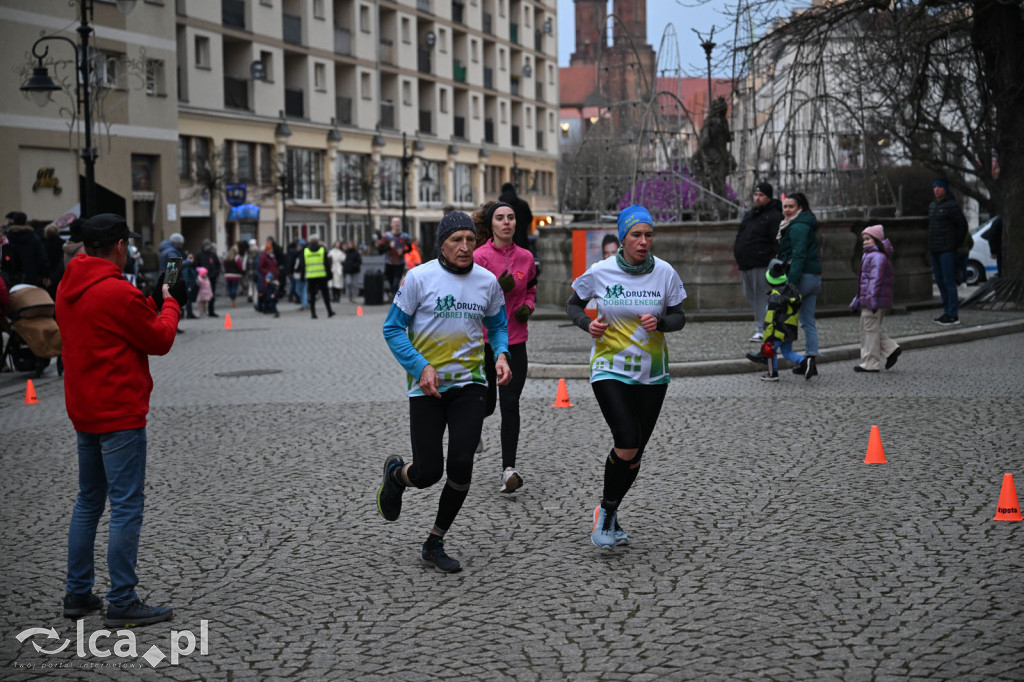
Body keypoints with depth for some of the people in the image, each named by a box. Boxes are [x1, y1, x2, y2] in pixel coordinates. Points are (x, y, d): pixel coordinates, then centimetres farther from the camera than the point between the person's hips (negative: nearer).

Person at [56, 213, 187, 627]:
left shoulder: (67, 289, 8)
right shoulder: (118, 292, -18)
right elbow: (160, 341, -8)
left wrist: (153, 302, 13)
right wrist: (170, 303, 7)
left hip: (83, 413, 9)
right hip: (120, 414, -9)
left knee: (88, 503, 17)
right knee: (127, 507, -4)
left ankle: (77, 594, 22)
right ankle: (122, 603, -3)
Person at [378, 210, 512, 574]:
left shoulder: (487, 281, 3)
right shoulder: (419, 277, -8)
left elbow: (497, 325, 17)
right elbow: (393, 329, -4)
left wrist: (501, 355, -4)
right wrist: (421, 367, -16)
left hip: (469, 383, 3)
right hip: (427, 387, -2)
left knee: (461, 465, -9)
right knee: (428, 472, -5)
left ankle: (434, 544, 11)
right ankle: (395, 473, 35)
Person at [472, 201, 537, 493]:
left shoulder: (525, 257, 5)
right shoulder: (479, 257, -9)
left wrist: (528, 307, 2)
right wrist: (499, 289, -23)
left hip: (515, 341, 2)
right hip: (483, 340, -2)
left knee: (510, 404, -5)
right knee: (486, 403, 7)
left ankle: (508, 469, -3)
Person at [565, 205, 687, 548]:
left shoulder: (665, 273, -5)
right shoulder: (600, 272, -9)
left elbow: (679, 317, 4)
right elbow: (573, 304, 6)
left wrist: (660, 322, -17)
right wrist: (588, 324, -13)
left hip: (652, 373, 3)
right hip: (610, 369, -3)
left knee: (635, 451, 8)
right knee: (626, 445, -17)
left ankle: (610, 514, 30)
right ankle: (605, 511, 6)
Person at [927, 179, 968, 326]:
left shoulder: (951, 206, -9)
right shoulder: (932, 206, 15)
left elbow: (962, 225, -6)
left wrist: (956, 243, -2)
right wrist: (931, 245, 15)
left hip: (947, 250, -8)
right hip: (934, 250, 8)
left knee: (949, 281, -9)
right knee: (940, 281, 11)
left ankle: (953, 315, -8)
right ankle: (947, 311, 18)